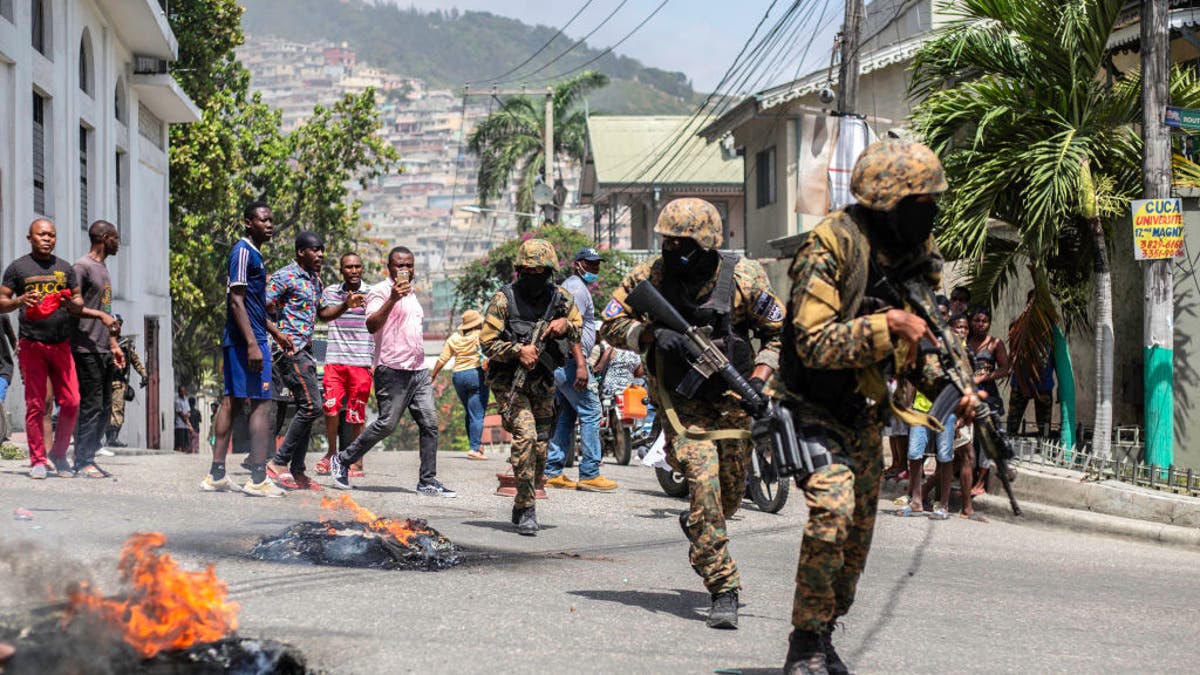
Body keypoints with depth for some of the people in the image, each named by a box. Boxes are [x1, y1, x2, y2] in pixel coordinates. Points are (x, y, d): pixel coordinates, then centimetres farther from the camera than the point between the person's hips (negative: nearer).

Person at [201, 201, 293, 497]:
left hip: (235, 340, 10)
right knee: (261, 403, -8)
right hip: (247, 340, -10)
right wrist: (252, 343, -24)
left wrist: (276, 333, 31)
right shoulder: (244, 251, -12)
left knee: (230, 402, 9)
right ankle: (258, 478, -8)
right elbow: (237, 301, -19)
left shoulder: (253, 253, 19)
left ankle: (216, 475, 11)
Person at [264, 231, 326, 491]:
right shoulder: (284, 276, -9)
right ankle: (278, 464, -11)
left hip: (305, 350, 9)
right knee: (310, 405, -15)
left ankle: (297, 471, 11)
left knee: (308, 409, 7)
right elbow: (263, 309, -16)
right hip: (290, 350, -9)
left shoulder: (314, 279, 18)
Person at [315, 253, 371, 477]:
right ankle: (332, 452, 13)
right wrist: (345, 306, -29)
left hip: (361, 362, -1)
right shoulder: (331, 292, 8)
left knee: (357, 413, 0)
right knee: (331, 407, -9)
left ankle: (357, 461, 10)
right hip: (335, 359, 1)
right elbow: (323, 315, -10)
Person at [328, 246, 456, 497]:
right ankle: (342, 461, 6)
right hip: (393, 370, -8)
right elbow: (371, 325, -18)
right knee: (387, 424, -9)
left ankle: (428, 481, 0)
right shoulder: (380, 291, -3)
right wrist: (392, 299, -27)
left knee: (429, 424, -1)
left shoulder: (411, 295, 23)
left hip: (419, 371, 8)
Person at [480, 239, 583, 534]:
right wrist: (519, 350, -24)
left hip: (543, 383, 5)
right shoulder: (504, 299, -9)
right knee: (525, 435, -23)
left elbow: (579, 329, 14)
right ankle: (526, 509, -16)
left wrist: (565, 324, -8)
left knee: (540, 446, 9)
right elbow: (488, 342, -9)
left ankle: (522, 509, 28)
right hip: (509, 381, -5)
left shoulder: (560, 298, 2)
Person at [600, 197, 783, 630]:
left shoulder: (742, 278, -11)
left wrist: (760, 377, -15)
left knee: (730, 495, 11)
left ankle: (696, 527, 48)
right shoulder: (649, 277, -10)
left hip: (730, 399, 2)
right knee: (704, 484, -18)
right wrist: (652, 335, -19)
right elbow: (612, 324, -1)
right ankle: (723, 591, -12)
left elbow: (779, 331, 0)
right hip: (681, 400, -1)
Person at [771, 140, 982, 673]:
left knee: (858, 535, 12)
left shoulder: (918, 253, 2)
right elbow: (814, 344, -27)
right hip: (814, 408, -8)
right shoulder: (833, 245, -21)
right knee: (832, 509, -26)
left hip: (864, 414, 8)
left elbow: (913, 349, 11)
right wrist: (887, 324, -33)